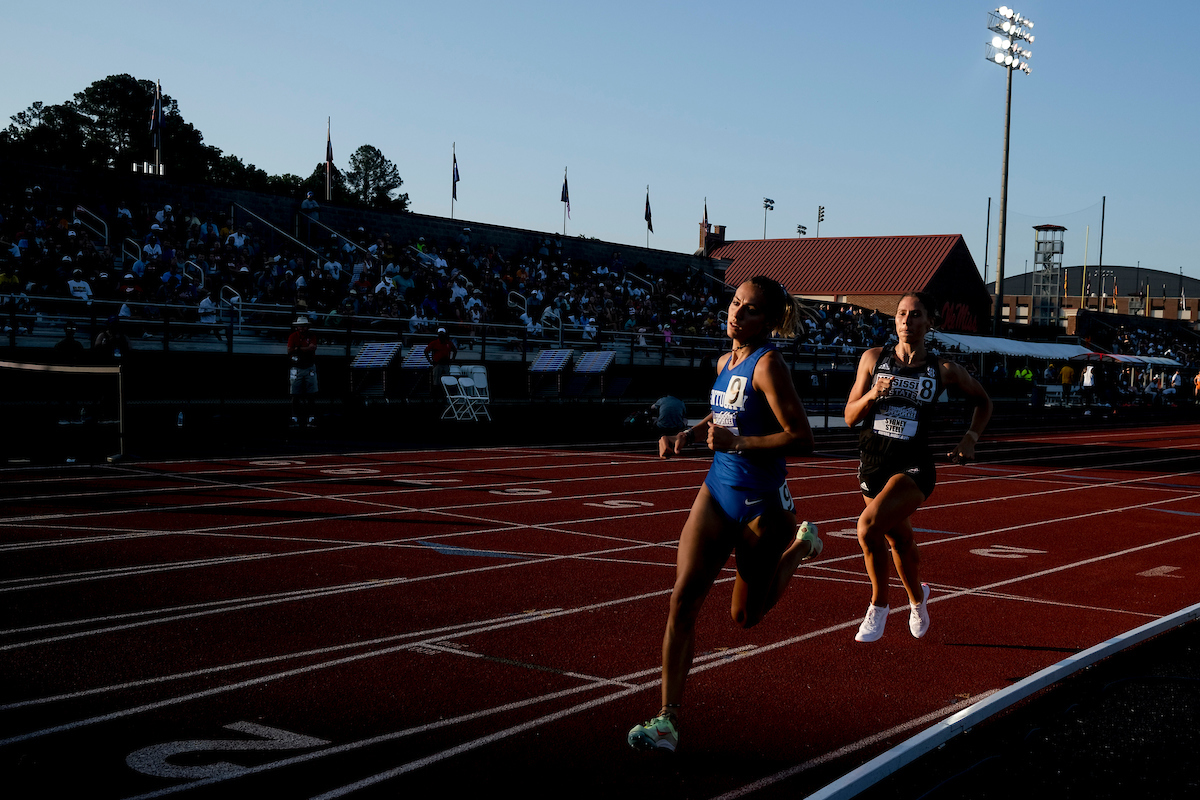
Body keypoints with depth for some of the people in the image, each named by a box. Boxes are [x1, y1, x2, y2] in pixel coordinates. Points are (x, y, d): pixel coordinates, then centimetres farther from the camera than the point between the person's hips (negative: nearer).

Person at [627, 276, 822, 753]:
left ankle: (799, 545, 36)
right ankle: (668, 718, -5)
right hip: (717, 493, 6)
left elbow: (802, 438, -22)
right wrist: (687, 436, 8)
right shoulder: (725, 363, 7)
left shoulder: (767, 364, -16)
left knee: (745, 616, 11)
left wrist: (737, 442, -27)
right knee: (684, 599, -9)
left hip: (762, 504, -6)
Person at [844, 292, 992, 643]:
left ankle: (879, 605, -3)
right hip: (873, 462, 3)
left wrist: (971, 437, 3)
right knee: (899, 539, 18)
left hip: (914, 466, -3)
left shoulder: (943, 370, 0)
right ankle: (917, 599, 48)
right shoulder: (873, 359, 2)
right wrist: (873, 394, -15)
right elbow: (850, 417, 3)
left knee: (868, 526, -25)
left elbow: (983, 401, 17)